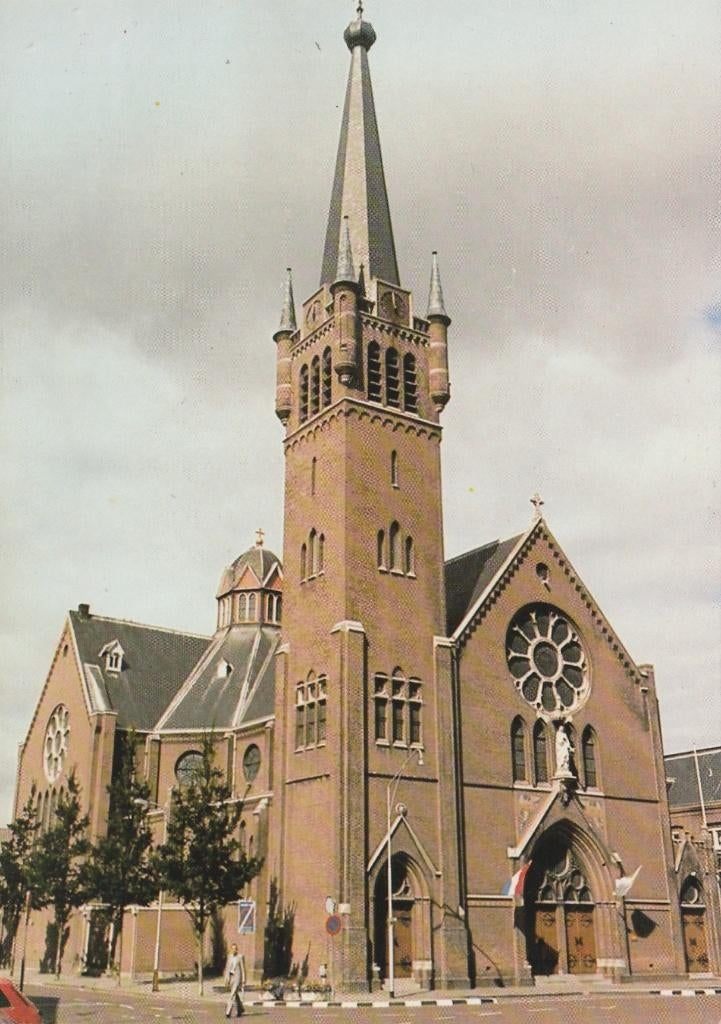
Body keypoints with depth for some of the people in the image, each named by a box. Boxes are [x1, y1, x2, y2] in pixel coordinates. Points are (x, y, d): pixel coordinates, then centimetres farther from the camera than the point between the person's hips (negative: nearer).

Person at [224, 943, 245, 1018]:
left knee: (233, 994, -15)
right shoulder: (230, 956, 9)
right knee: (235, 994, 14)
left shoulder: (240, 956, -6)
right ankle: (240, 1009, 31)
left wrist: (244, 979, -9)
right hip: (231, 977, 6)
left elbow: (243, 968, -6)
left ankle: (228, 1012, -17)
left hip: (237, 976, -6)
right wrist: (226, 978, 2)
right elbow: (227, 967, 10)